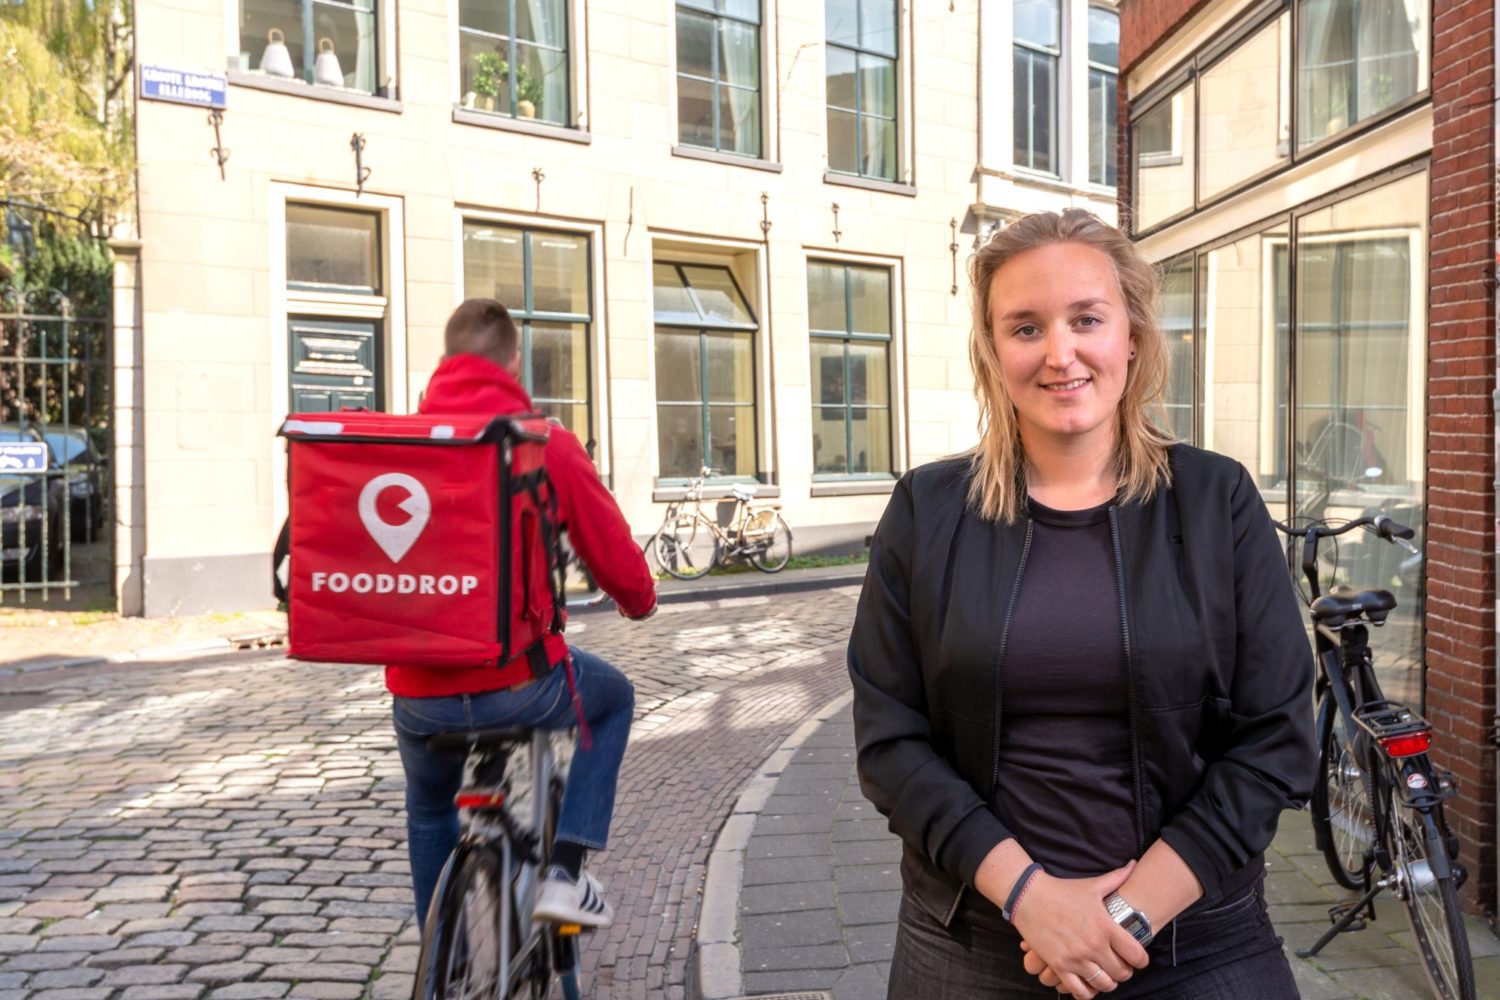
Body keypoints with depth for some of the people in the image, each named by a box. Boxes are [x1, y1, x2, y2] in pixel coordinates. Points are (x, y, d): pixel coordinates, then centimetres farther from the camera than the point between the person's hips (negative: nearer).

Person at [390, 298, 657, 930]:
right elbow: (617, 562, -1)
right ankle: (564, 871, 16)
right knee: (614, 697, 28)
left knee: (428, 807, 33)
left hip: (417, 693, 4)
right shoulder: (547, 444, -7)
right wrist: (641, 601, 23)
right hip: (519, 683, -4)